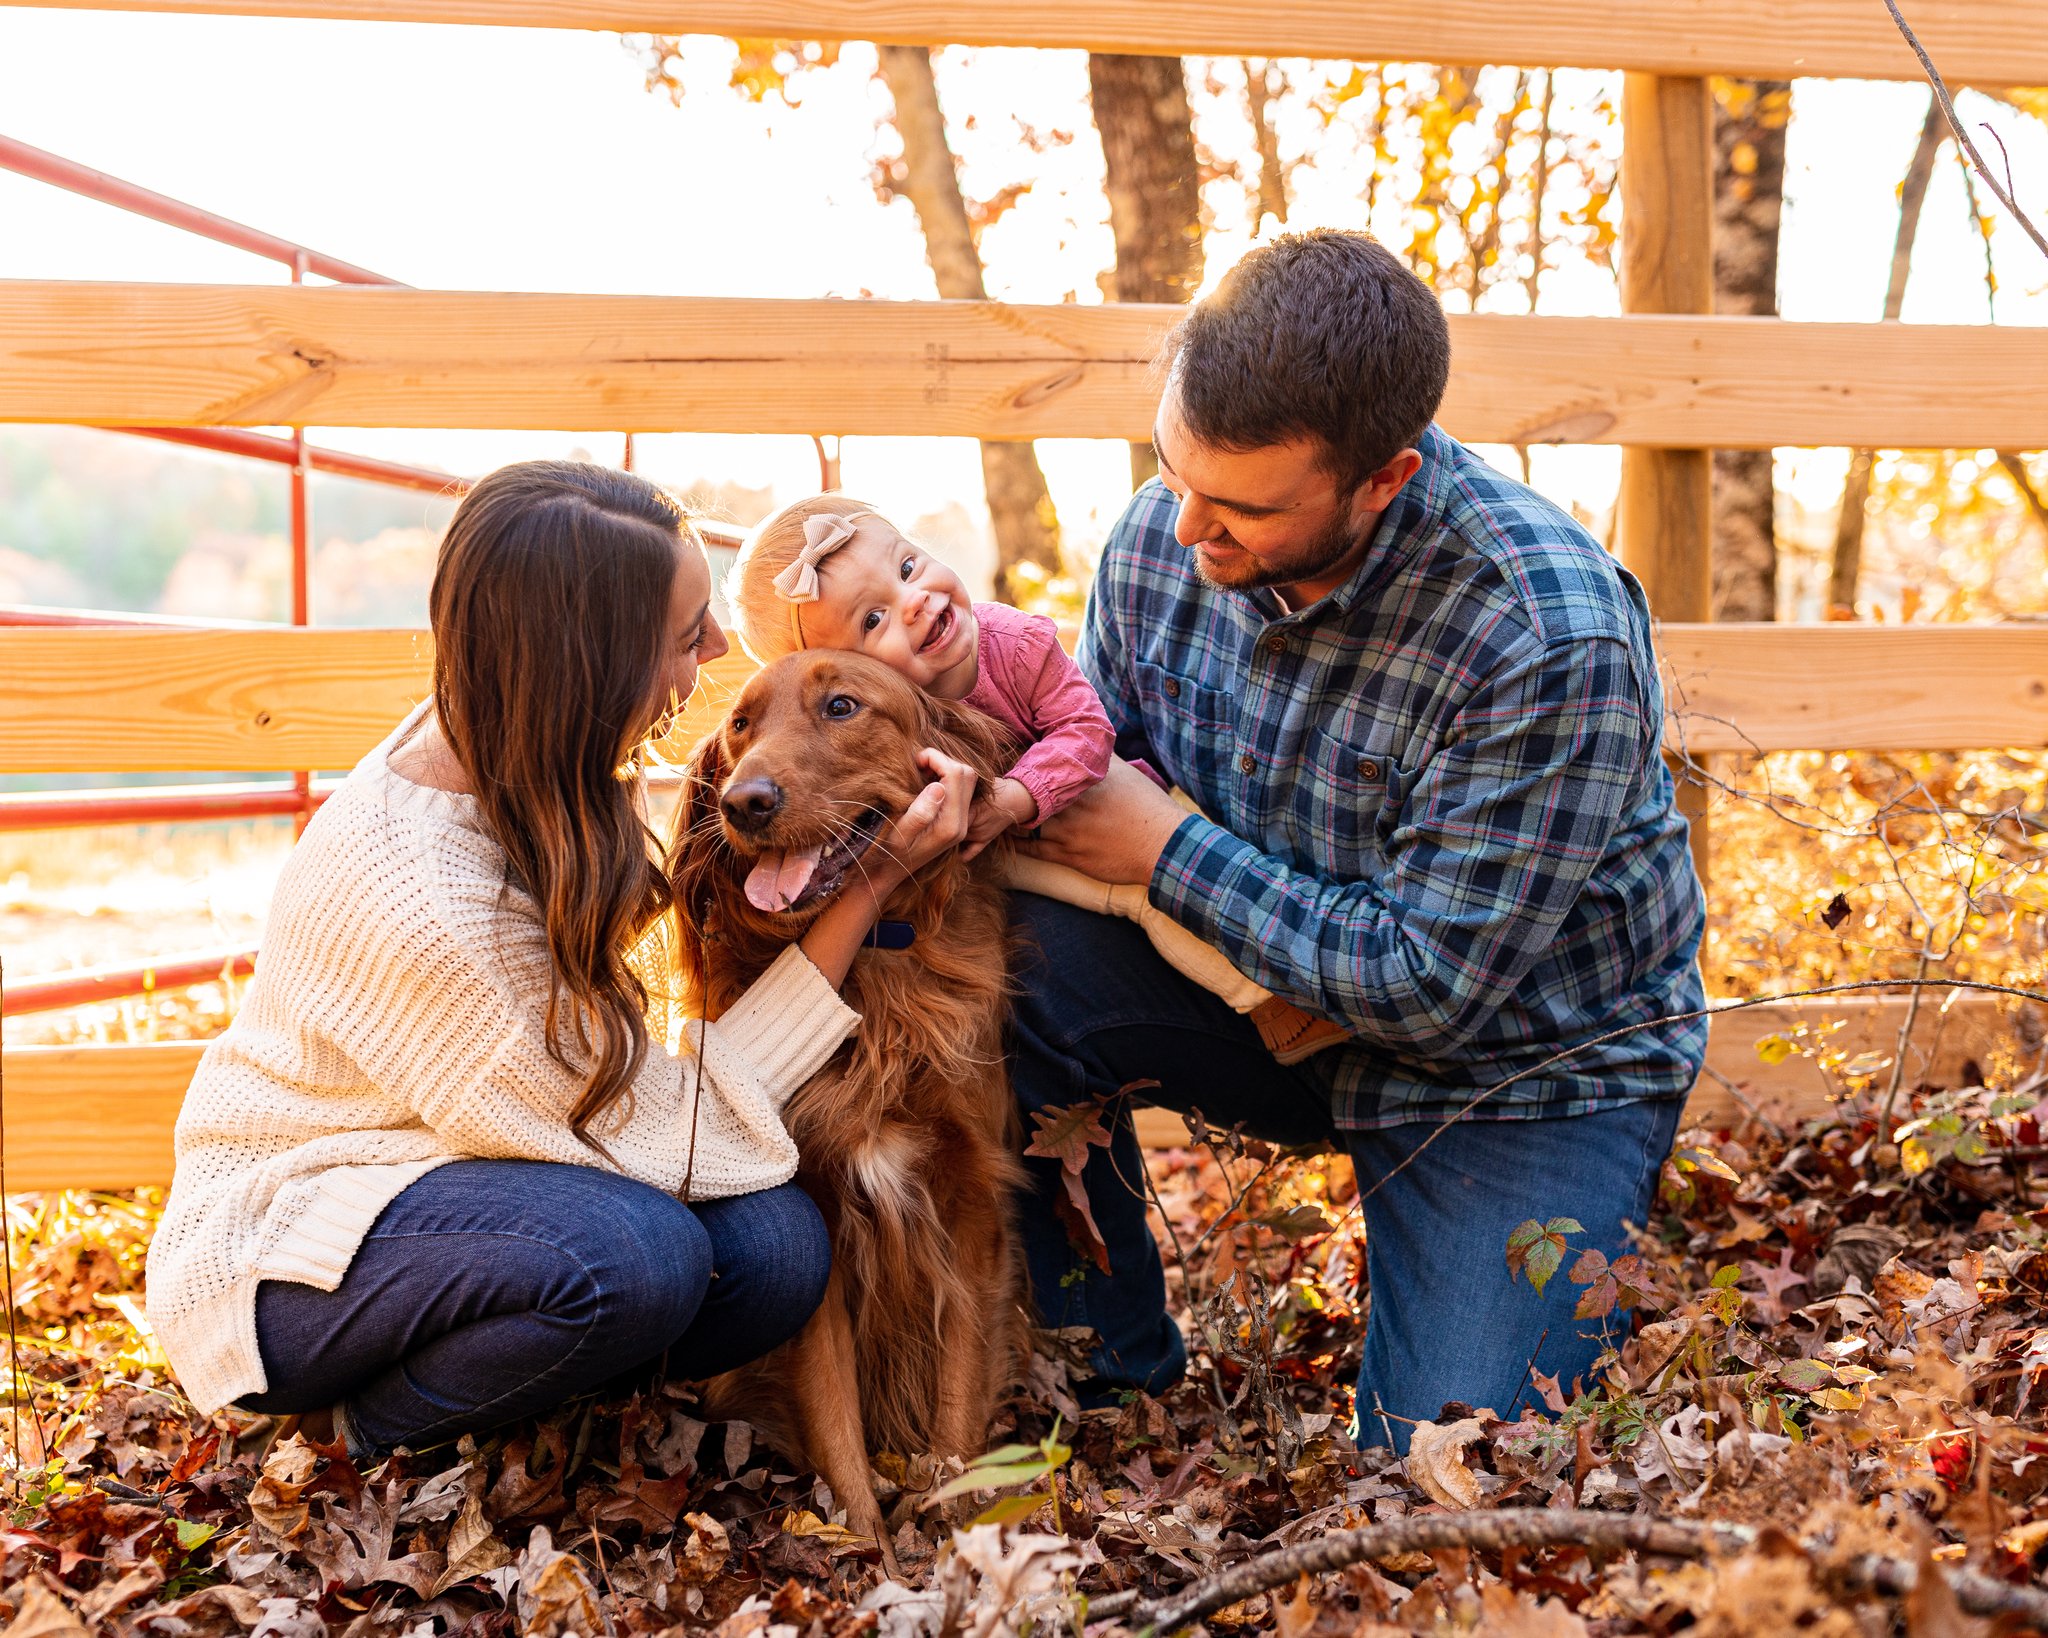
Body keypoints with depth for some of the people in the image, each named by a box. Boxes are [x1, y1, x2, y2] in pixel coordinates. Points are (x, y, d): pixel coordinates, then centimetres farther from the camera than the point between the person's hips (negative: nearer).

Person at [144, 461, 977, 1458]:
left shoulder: (503, 754, -6)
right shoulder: (415, 898, -31)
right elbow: (666, 1138, -22)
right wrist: (877, 878, -22)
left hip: (439, 1172, 8)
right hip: (282, 1253, -8)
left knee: (775, 1248, -17)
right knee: (636, 1253, -35)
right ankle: (369, 1427, -7)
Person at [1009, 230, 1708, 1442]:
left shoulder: (1551, 642, -32)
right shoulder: (1161, 537, -12)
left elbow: (1431, 988, -27)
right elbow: (1095, 780, 4)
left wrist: (1171, 853, -24)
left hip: (1524, 1059, -4)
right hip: (1274, 984, 5)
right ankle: (1118, 1393, -4)